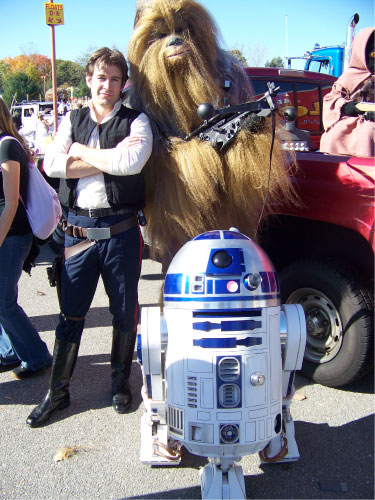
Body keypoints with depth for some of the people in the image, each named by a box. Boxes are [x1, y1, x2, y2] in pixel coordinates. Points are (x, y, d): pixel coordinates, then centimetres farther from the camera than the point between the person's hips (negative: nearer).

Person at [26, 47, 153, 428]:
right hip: (78, 229, 2)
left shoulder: (136, 122, 3)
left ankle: (120, 381, 29)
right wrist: (110, 159, -12)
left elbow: (132, 162, -19)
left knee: (124, 311, 10)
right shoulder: (72, 120, 11)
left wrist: (82, 152, -8)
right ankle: (58, 391, 22)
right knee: (70, 313, 8)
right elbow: (52, 164, -6)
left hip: (120, 230, -2)